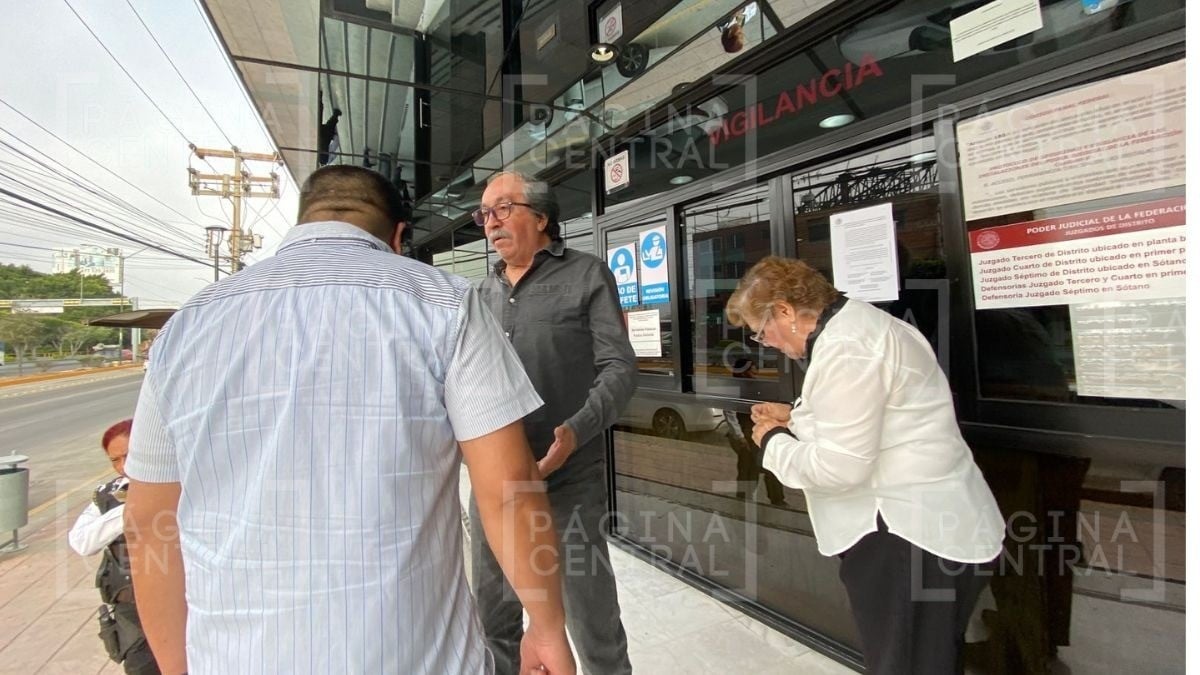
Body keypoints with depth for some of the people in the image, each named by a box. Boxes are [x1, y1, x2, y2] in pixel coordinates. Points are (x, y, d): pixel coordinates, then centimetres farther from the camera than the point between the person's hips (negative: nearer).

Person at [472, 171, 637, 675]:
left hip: (569, 480, -4)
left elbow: (619, 368, -8)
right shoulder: (484, 293, 13)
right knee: (494, 621, 20)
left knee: (593, 624, 9)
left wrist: (575, 432, -22)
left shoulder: (586, 275, -2)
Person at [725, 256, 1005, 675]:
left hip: (914, 536, -11)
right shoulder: (853, 325, 9)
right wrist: (794, 418, 7)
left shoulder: (844, 347, -25)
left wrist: (774, 441, -11)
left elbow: (839, 467, -27)